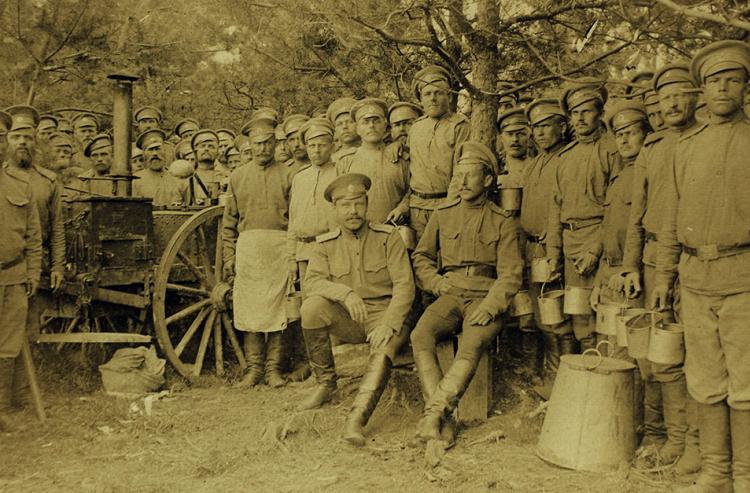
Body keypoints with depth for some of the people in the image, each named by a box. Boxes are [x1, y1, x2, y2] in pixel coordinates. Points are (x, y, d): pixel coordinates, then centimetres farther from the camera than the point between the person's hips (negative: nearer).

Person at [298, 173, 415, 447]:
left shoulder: (388, 237, 0)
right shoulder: (326, 245, 7)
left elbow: (405, 285, -8)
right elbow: (312, 282, -9)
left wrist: (389, 324, -23)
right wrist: (345, 293, -29)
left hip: (385, 315, -2)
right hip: (347, 320, 3)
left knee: (384, 349, -35)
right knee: (312, 306, -26)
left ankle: (356, 419, -39)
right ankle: (325, 384, -8)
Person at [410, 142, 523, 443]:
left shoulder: (503, 222, 5)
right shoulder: (442, 216, 15)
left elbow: (511, 273, -2)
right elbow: (421, 256, 23)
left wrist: (489, 306, -17)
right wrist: (435, 282, 4)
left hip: (485, 297, -2)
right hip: (450, 295, 3)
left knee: (472, 344, -33)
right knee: (420, 336, -26)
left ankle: (435, 411, -32)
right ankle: (443, 418, -29)